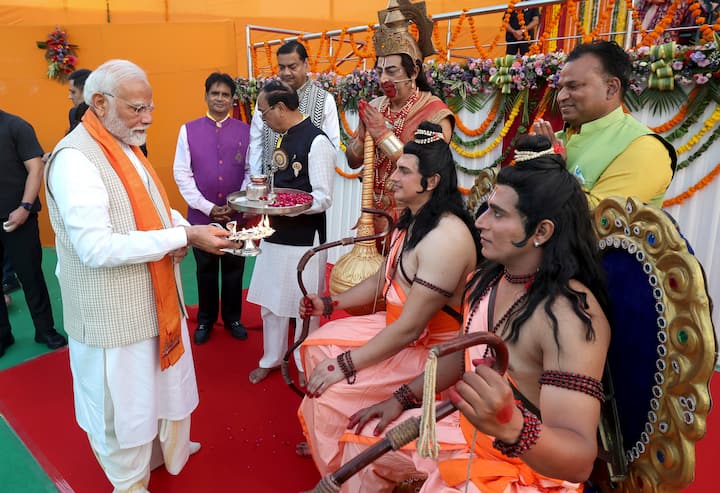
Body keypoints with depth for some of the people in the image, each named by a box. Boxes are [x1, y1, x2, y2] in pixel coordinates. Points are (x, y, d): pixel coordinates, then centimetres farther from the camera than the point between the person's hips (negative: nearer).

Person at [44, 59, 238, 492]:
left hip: (156, 297, 9)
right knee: (123, 400, 12)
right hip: (115, 312, -8)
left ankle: (165, 446, 49)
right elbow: (97, 246, -28)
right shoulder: (74, 158, -21)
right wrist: (182, 235, -28)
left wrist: (182, 230, -5)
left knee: (163, 379, 25)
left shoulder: (127, 146, 8)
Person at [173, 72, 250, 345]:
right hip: (201, 214, 0)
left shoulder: (245, 131, 1)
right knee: (205, 270, 13)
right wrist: (208, 207, -9)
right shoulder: (188, 130, 0)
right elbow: (181, 173, -2)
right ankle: (205, 319, 30)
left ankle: (233, 317, 29)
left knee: (234, 269, 12)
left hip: (236, 214, 0)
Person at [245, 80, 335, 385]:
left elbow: (323, 199, -19)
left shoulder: (317, 142, -16)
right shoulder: (286, 138, 10)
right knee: (271, 301, 18)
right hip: (278, 234, 8)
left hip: (305, 239, -8)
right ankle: (271, 359, 38)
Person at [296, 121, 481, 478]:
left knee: (330, 392, -16)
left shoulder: (445, 237, -29)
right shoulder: (411, 221, 4)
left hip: (430, 350, -9)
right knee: (316, 346, 6)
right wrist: (330, 303, 11)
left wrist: (345, 365, -22)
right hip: (396, 325, 10)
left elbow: (410, 327, -29)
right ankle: (327, 443, 28)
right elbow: (381, 281, 17)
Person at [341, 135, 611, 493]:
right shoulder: (486, 280, -4)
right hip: (468, 432, 7)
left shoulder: (571, 315, -29)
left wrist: (510, 427, -51)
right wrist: (402, 398, 7)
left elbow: (580, 459, -33)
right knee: (365, 437, 11)